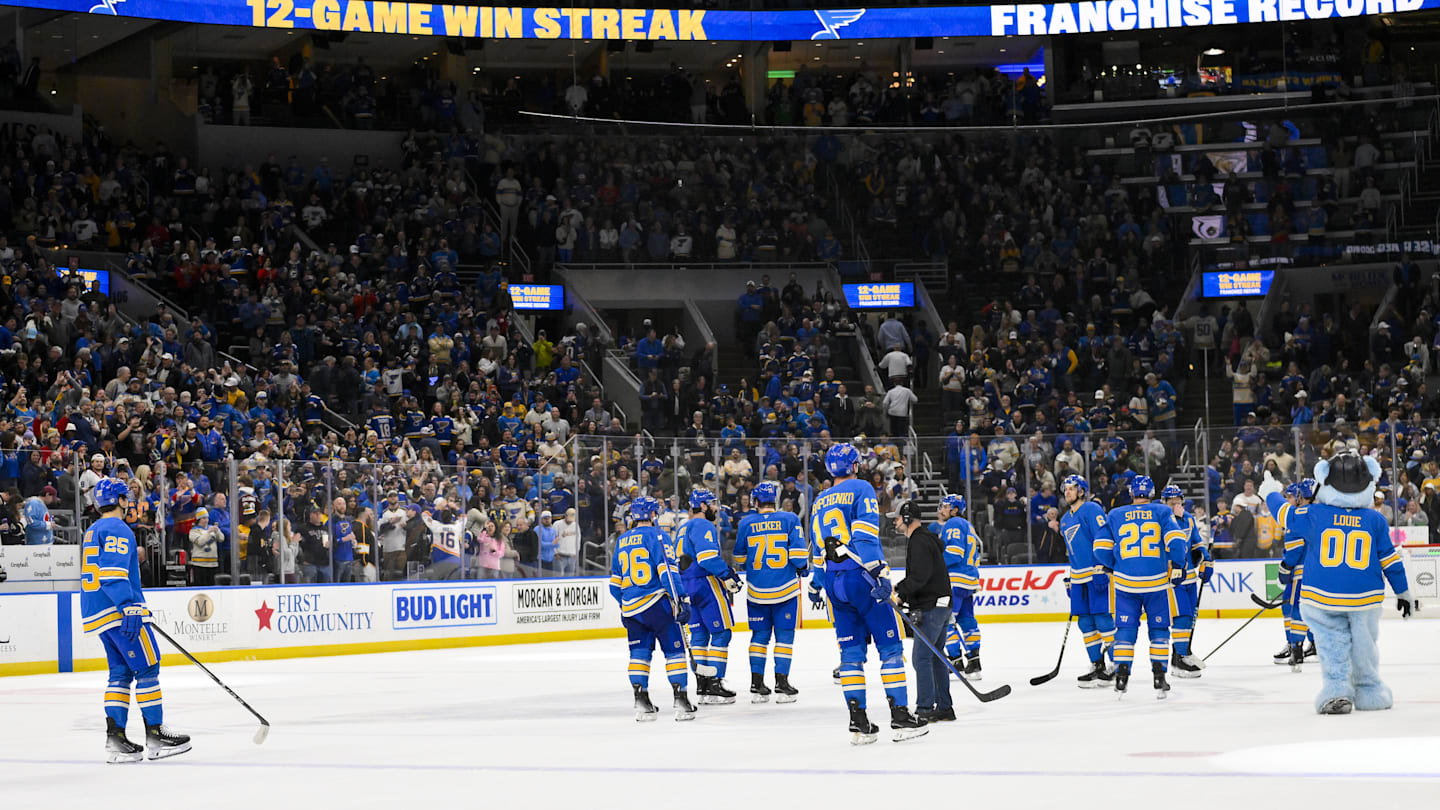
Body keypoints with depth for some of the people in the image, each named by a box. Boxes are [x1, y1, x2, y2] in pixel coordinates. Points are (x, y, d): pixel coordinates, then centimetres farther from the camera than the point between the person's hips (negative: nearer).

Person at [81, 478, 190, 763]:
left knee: (121, 671, 10)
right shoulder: (118, 529, -11)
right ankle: (155, 734, -5)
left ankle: (115, 737, 3)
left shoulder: (92, 532, 20)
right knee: (147, 667, -5)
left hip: (96, 611, 10)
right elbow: (113, 571, -24)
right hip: (117, 610, -10)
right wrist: (129, 607, -30)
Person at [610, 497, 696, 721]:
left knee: (639, 652, 12)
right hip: (656, 602, -6)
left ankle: (641, 702, 6)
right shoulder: (656, 535, -4)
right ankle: (681, 701, -5)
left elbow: (615, 581, 22)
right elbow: (666, 569, -15)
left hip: (631, 608, 6)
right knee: (674, 649, 1)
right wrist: (679, 601, -16)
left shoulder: (622, 541, 15)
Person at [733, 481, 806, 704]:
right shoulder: (789, 520, -5)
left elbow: (740, 557, 8)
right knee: (784, 634, 5)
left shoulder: (746, 523, 0)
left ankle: (756, 684, 8)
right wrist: (803, 567, 11)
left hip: (756, 591, 2)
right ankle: (781, 684, 0)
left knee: (759, 635, 11)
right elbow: (798, 555, -10)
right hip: (785, 589, -2)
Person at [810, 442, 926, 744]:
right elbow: (865, 534, -16)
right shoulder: (861, 489, -2)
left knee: (852, 650, 8)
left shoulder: (819, 502, 19)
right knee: (890, 645, -2)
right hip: (861, 576, -6)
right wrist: (879, 571, -21)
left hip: (833, 581, 6)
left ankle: (858, 721, 4)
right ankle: (900, 716, -6)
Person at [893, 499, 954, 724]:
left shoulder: (919, 541, -14)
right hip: (941, 605, 11)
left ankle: (925, 709, -12)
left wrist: (900, 592, -19)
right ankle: (944, 708, 16)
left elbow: (920, 576, -24)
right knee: (935, 657, 13)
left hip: (931, 607, -11)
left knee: (921, 656, -10)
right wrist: (899, 588, 12)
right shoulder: (927, 537, 19)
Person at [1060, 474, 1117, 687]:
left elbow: (1103, 537, -16)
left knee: (1102, 618, -10)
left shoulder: (1091, 509, -6)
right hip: (1079, 577, 9)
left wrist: (1101, 569, -23)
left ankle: (1117, 666, -5)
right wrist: (1070, 579, 26)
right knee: (1085, 622, 8)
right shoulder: (1066, 520, 21)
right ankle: (1097, 666, 14)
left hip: (1098, 573, -9)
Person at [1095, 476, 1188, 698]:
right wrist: (1177, 566, 0)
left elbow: (1101, 548, 5)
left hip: (1125, 583, 1)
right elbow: (1175, 539, -10)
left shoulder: (1115, 515, 7)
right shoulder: (1162, 512, 3)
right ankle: (1159, 677, 2)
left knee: (1125, 629, 10)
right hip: (1157, 582, -1)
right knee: (1159, 629, 9)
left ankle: (1121, 675, 3)